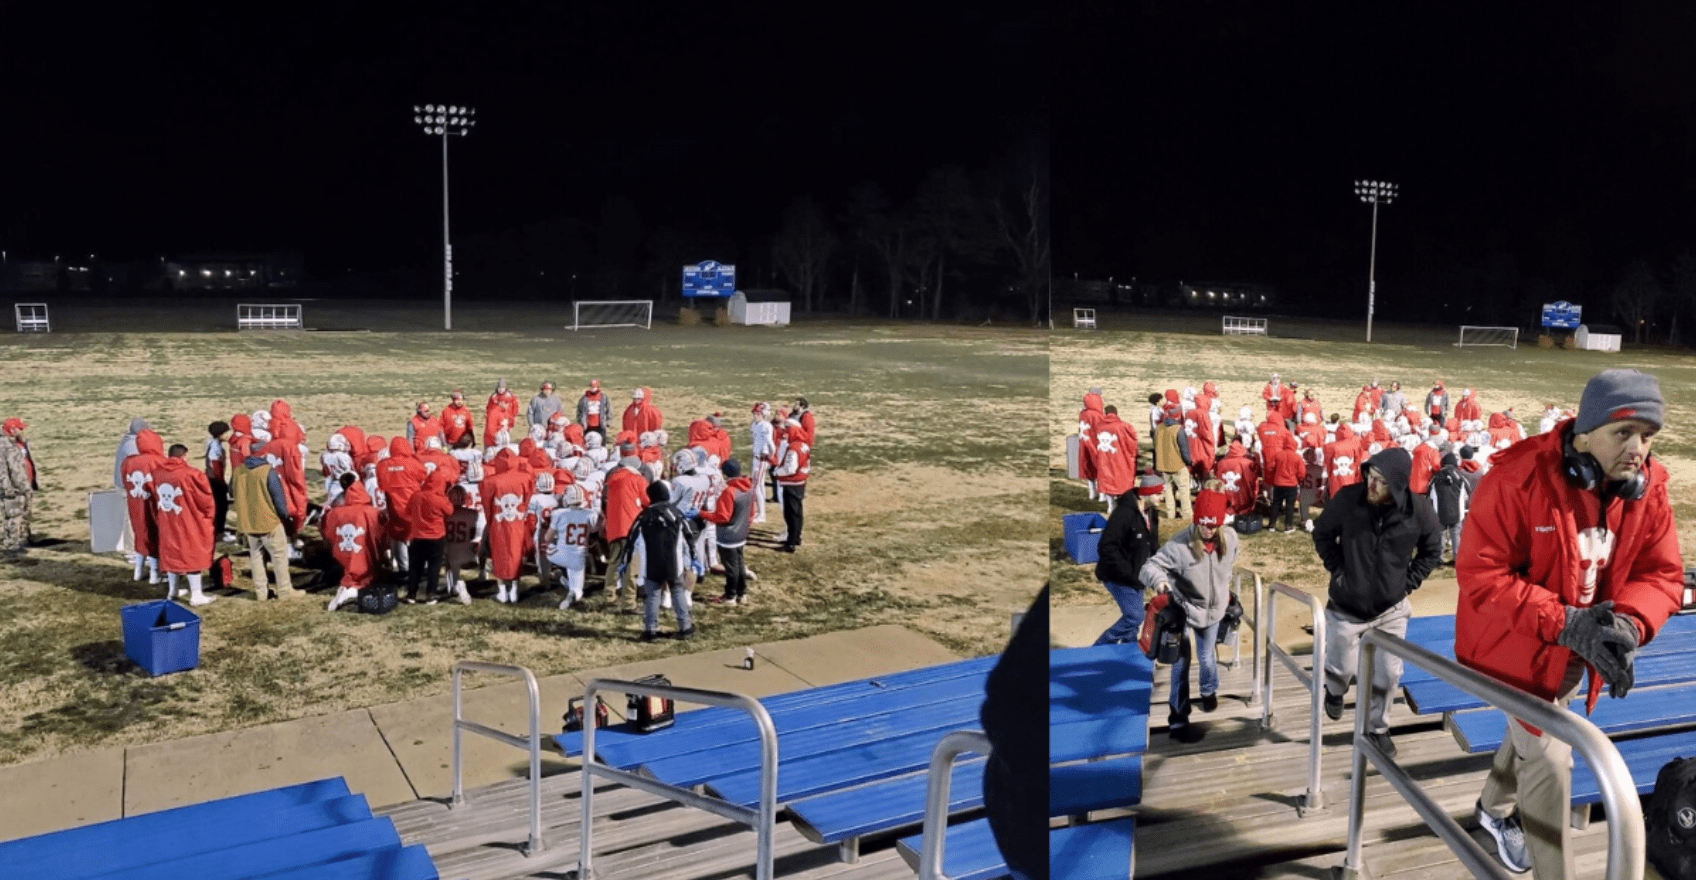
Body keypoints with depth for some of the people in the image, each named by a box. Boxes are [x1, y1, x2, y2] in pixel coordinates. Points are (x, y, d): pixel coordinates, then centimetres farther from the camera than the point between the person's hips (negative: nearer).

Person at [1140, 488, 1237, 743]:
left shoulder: (1230, 538, -14)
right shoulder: (1179, 545, -30)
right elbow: (1150, 566, -31)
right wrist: (1159, 581, -53)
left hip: (1213, 610, 4)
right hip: (1183, 610, -4)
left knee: (1206, 657, 23)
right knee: (1181, 664, -5)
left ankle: (1209, 691, 56)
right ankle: (1178, 721, 5)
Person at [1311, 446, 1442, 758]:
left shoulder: (1419, 510, -16)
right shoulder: (1348, 499, -19)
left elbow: (1432, 550, 5)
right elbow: (1322, 533, 1)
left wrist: (1409, 581, -2)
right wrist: (1337, 568, -4)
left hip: (1391, 608, 1)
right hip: (1347, 605, -1)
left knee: (1388, 674, 6)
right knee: (1341, 668, 13)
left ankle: (1377, 728, 29)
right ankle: (1335, 691, 49)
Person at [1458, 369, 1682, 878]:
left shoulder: (1647, 488, -9)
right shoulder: (1518, 478, -28)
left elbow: (1662, 574, -6)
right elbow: (1479, 574, -28)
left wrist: (1628, 624, -27)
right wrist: (1563, 621, -35)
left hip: (1575, 651, 6)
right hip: (1517, 643, -6)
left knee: (1531, 736, 26)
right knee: (1550, 760, -5)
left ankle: (1495, 808, 54)